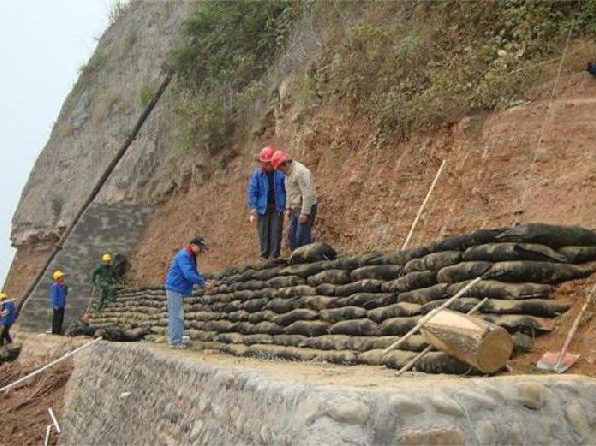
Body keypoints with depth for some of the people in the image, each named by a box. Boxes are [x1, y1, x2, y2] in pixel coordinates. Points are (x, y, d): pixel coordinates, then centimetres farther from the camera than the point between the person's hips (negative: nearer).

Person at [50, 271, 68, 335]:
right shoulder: (55, 286, -15)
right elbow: (54, 296, -17)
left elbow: (65, 294, 16)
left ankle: (59, 332, 23)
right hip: (57, 306, -8)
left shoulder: (62, 285, 9)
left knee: (61, 319, 14)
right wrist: (55, 305, -19)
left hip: (62, 305, 8)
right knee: (56, 319, -3)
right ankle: (55, 332, 4)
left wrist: (65, 287, 1)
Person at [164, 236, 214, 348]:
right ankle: (175, 342, -8)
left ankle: (175, 341, 15)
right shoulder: (183, 255, -17)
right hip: (175, 289, -10)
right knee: (176, 315, -9)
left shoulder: (191, 257, 15)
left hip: (178, 290, 10)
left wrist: (205, 282, 2)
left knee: (176, 316, 11)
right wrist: (203, 283, -22)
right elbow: (188, 274, -27)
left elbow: (194, 273, 18)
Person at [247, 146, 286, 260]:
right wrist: (252, 211, -3)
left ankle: (274, 258, 3)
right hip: (262, 208, 1)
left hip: (277, 208, -1)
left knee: (276, 234, -3)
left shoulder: (280, 174, 0)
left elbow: (287, 190, 7)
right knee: (264, 234, 4)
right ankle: (265, 257, 13)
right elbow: (252, 193, 2)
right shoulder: (256, 175, 2)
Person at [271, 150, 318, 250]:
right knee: (292, 236, 12)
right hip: (295, 209, 10)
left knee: (302, 238, -11)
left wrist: (304, 213, -24)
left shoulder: (300, 171, -20)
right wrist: (288, 207, 19)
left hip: (306, 208, -10)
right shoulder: (288, 173, 11)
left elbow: (307, 194, -24)